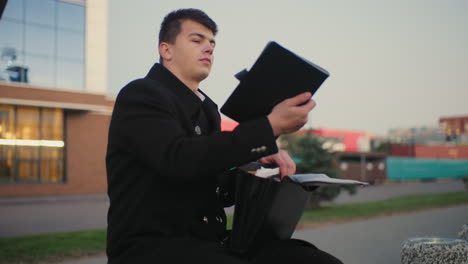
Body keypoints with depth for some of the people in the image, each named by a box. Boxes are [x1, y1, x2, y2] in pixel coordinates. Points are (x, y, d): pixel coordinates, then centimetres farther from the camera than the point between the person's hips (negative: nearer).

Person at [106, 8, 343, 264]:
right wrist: (270, 127, -23)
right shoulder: (140, 94, -6)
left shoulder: (206, 107, 17)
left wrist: (262, 155, -1)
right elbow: (180, 159, -24)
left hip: (208, 240, 8)